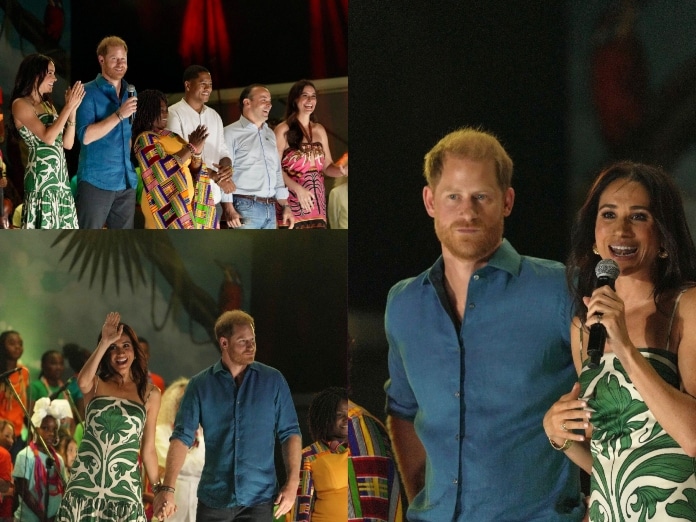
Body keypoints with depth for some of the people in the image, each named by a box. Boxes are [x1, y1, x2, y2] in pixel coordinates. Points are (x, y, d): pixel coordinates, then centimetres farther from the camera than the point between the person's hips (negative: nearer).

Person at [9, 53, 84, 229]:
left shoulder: (47, 105, 17)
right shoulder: (20, 104, -6)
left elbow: (67, 143, 12)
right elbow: (48, 137, -18)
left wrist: (73, 110, 2)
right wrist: (68, 106, -14)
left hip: (60, 177, 8)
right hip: (41, 178, -8)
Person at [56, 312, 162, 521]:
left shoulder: (150, 393, 7)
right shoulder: (96, 385, 7)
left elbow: (148, 449, 10)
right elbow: (82, 382, -19)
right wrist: (105, 343, -18)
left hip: (124, 486, 0)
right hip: (85, 483, 0)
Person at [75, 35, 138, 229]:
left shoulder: (130, 93, 14)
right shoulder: (88, 92, -6)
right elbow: (85, 136, -17)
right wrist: (119, 115, -21)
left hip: (127, 181, 7)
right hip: (97, 180, -6)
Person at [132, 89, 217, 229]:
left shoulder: (170, 135, 16)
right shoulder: (145, 139, -7)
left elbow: (193, 170, 17)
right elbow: (160, 170, -22)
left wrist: (197, 153, -4)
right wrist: (190, 148, -16)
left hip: (186, 204, 8)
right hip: (165, 206, -8)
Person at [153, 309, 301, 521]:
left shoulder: (273, 381, 2)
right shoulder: (200, 385, 1)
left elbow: (289, 432, 4)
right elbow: (182, 436, -5)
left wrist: (292, 482, -6)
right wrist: (168, 488, -16)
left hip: (259, 497, 0)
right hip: (214, 497, 1)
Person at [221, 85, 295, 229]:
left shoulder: (270, 134, 20)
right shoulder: (231, 133, -3)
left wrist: (285, 206, 16)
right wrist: (229, 209, -20)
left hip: (270, 208, 7)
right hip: (244, 207, -7)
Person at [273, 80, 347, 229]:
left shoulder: (319, 130, 14)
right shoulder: (284, 130, -4)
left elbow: (327, 166, 16)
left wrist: (342, 171, -6)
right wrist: (297, 188, -21)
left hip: (316, 204, 6)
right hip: (293, 204, -5)